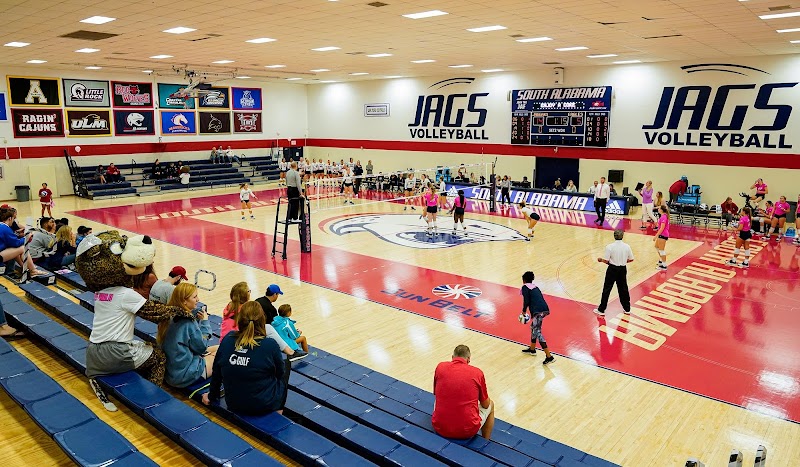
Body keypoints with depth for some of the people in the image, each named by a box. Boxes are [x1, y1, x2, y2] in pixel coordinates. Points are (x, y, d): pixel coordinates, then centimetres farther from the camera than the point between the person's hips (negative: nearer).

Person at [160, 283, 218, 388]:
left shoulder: (170, 317, 3)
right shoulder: (188, 322, -22)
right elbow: (201, 347, -10)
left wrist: (198, 320, 3)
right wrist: (204, 322, -2)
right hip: (184, 376, -9)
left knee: (216, 348, 19)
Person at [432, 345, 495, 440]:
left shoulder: (440, 367, -1)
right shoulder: (477, 372, -5)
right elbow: (485, 404, 9)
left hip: (440, 428, 2)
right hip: (468, 431, -2)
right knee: (490, 405, 27)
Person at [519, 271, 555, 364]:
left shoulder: (525, 287, 5)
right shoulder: (534, 287, 26)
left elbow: (526, 301, -6)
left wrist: (524, 311, 9)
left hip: (538, 311, -8)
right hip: (545, 309, 8)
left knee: (537, 332, -7)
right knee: (533, 327, 26)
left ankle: (549, 356, -13)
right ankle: (532, 349, 40)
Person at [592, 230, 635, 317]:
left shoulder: (609, 247, -16)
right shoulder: (627, 246, -4)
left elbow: (606, 261, -15)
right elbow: (631, 259, 4)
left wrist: (600, 259, 6)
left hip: (612, 269, -4)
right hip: (623, 269, 4)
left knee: (606, 289, 4)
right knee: (623, 289, 17)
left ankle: (601, 310, 9)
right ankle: (627, 309, 27)